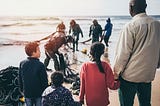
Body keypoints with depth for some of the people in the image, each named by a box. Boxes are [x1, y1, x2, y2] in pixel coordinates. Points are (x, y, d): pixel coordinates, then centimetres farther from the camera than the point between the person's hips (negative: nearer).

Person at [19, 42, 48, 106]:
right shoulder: (40, 65, -23)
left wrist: (22, 90, 18)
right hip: (39, 93, -4)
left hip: (27, 93, 4)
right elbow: (44, 81, -16)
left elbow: (20, 79, 4)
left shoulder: (22, 64, -7)